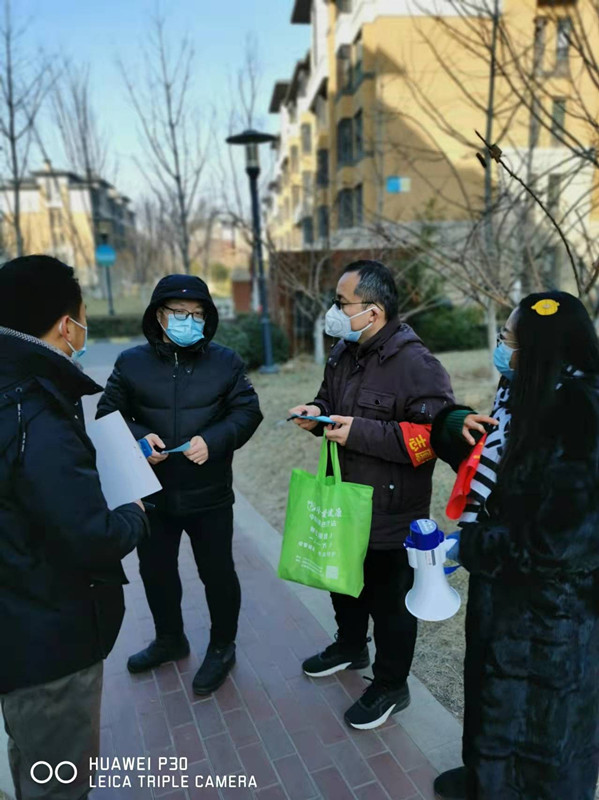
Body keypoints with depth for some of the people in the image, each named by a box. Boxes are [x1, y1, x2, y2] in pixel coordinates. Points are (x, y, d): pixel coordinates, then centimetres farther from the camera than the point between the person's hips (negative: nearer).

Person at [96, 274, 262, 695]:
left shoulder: (226, 361, -3)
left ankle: (222, 647, 35)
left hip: (209, 495, -2)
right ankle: (170, 639, 45)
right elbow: (108, 415, 3)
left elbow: (248, 411, -3)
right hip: (151, 492, 3)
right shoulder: (131, 362, -1)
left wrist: (213, 440, -21)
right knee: (156, 571, 19)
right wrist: (138, 438, -18)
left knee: (217, 573, 11)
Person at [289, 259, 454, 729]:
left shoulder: (415, 364, -23)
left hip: (392, 513, -8)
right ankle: (351, 646, 54)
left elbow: (435, 434, -28)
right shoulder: (343, 353, 4)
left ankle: (391, 686, 35)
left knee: (390, 601, 11)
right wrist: (318, 413, -5)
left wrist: (361, 432, -30)